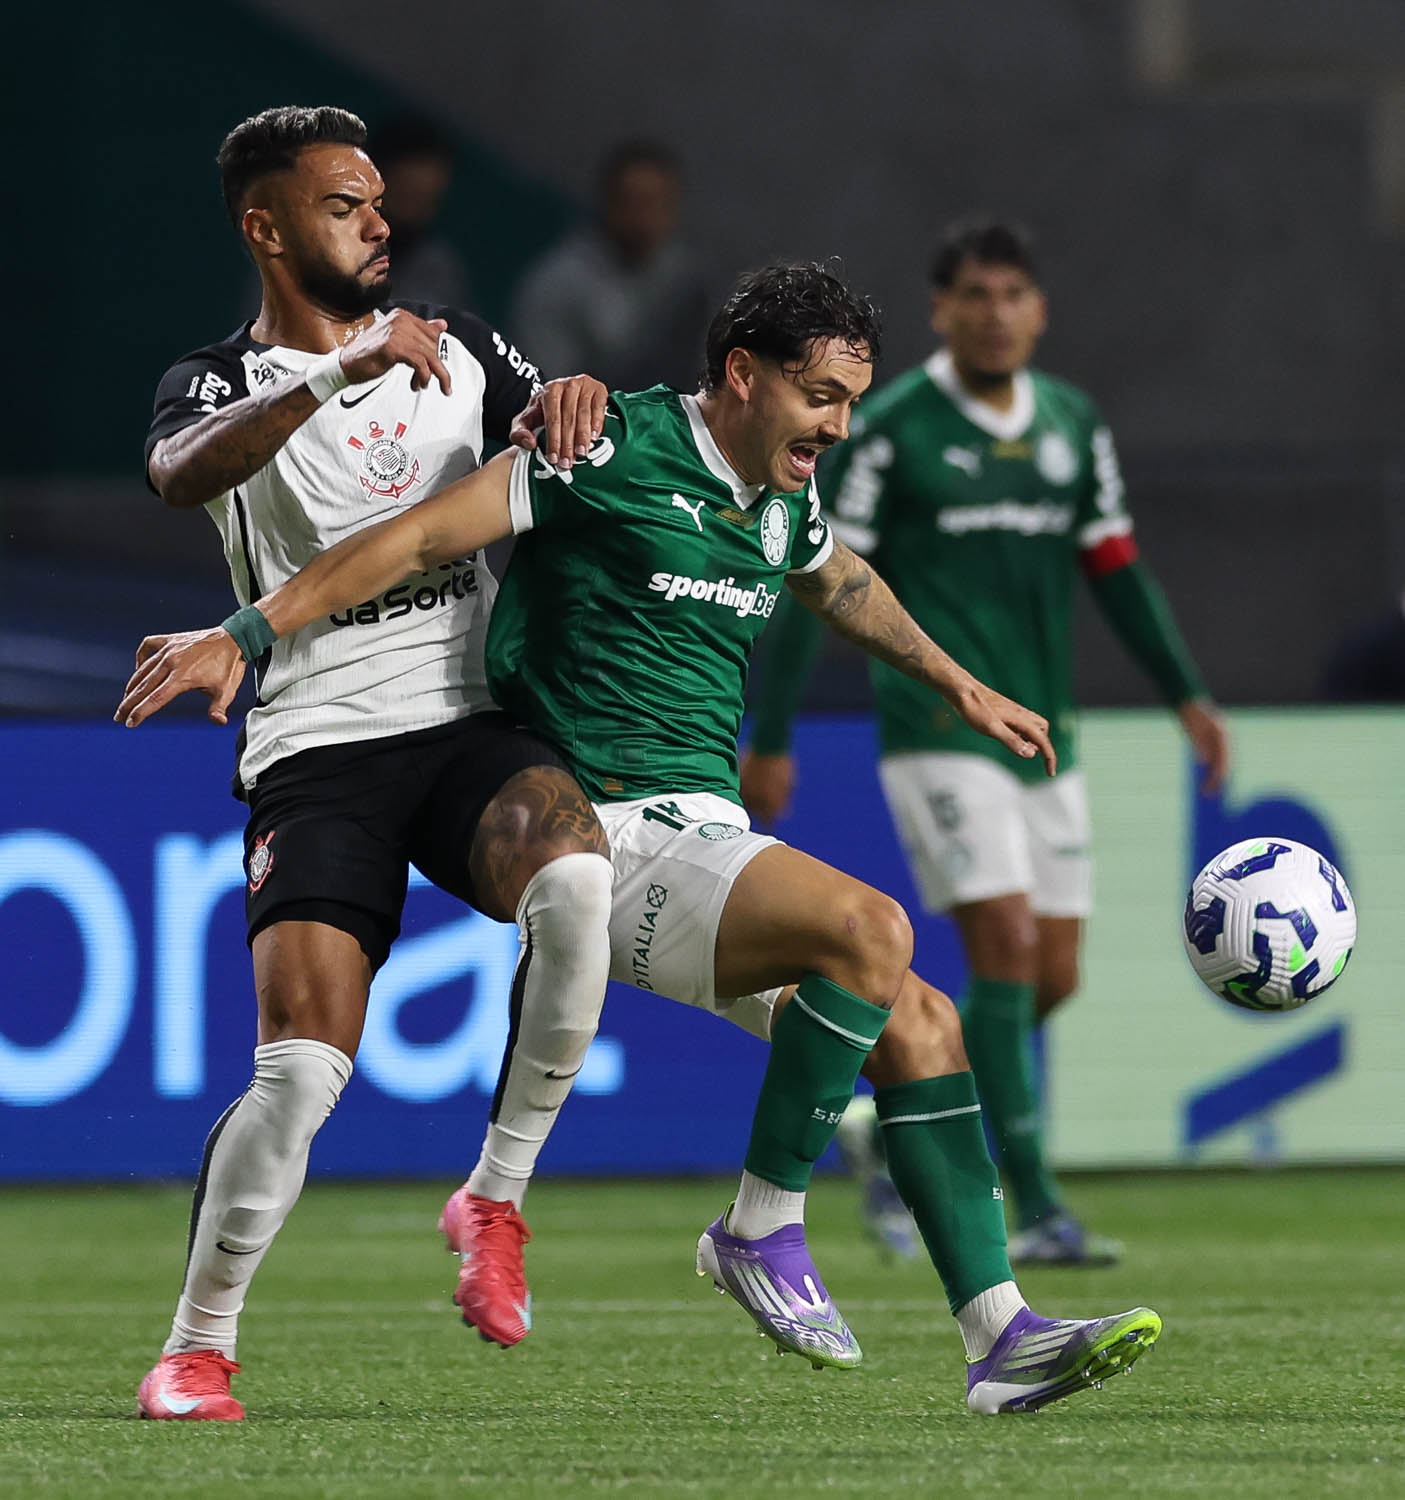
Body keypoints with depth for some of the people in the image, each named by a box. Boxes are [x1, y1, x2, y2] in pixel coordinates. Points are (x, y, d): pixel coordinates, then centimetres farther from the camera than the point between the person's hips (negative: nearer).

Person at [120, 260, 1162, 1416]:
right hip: (618, 835, -8)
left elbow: (841, 583, 38)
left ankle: (999, 1339, -2)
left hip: (711, 841, 8)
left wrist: (959, 687, 49)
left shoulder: (782, 502, 14)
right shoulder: (617, 451, -11)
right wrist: (244, 635, -13)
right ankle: (762, 1228, -15)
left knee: (919, 1026, -3)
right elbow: (421, 538, -10)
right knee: (869, 926, -27)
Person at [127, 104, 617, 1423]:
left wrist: (570, 399, -8)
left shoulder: (455, 348, 18)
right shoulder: (220, 383, 7)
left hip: (473, 723, 2)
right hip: (316, 753, -2)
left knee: (575, 877, -32)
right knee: (300, 1068, -17)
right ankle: (196, 1346, 2)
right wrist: (340, 371, -30)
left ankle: (498, 1193, -13)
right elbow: (182, 473, -16)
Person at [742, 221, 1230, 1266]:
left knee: (1052, 976, 6)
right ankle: (1039, 1211, -15)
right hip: (938, 728, -6)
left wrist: (1187, 693, 6)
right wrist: (770, 739, -6)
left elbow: (1116, 570, 17)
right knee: (1006, 946, -16)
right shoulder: (893, 428, -6)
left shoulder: (1075, 426, 10)